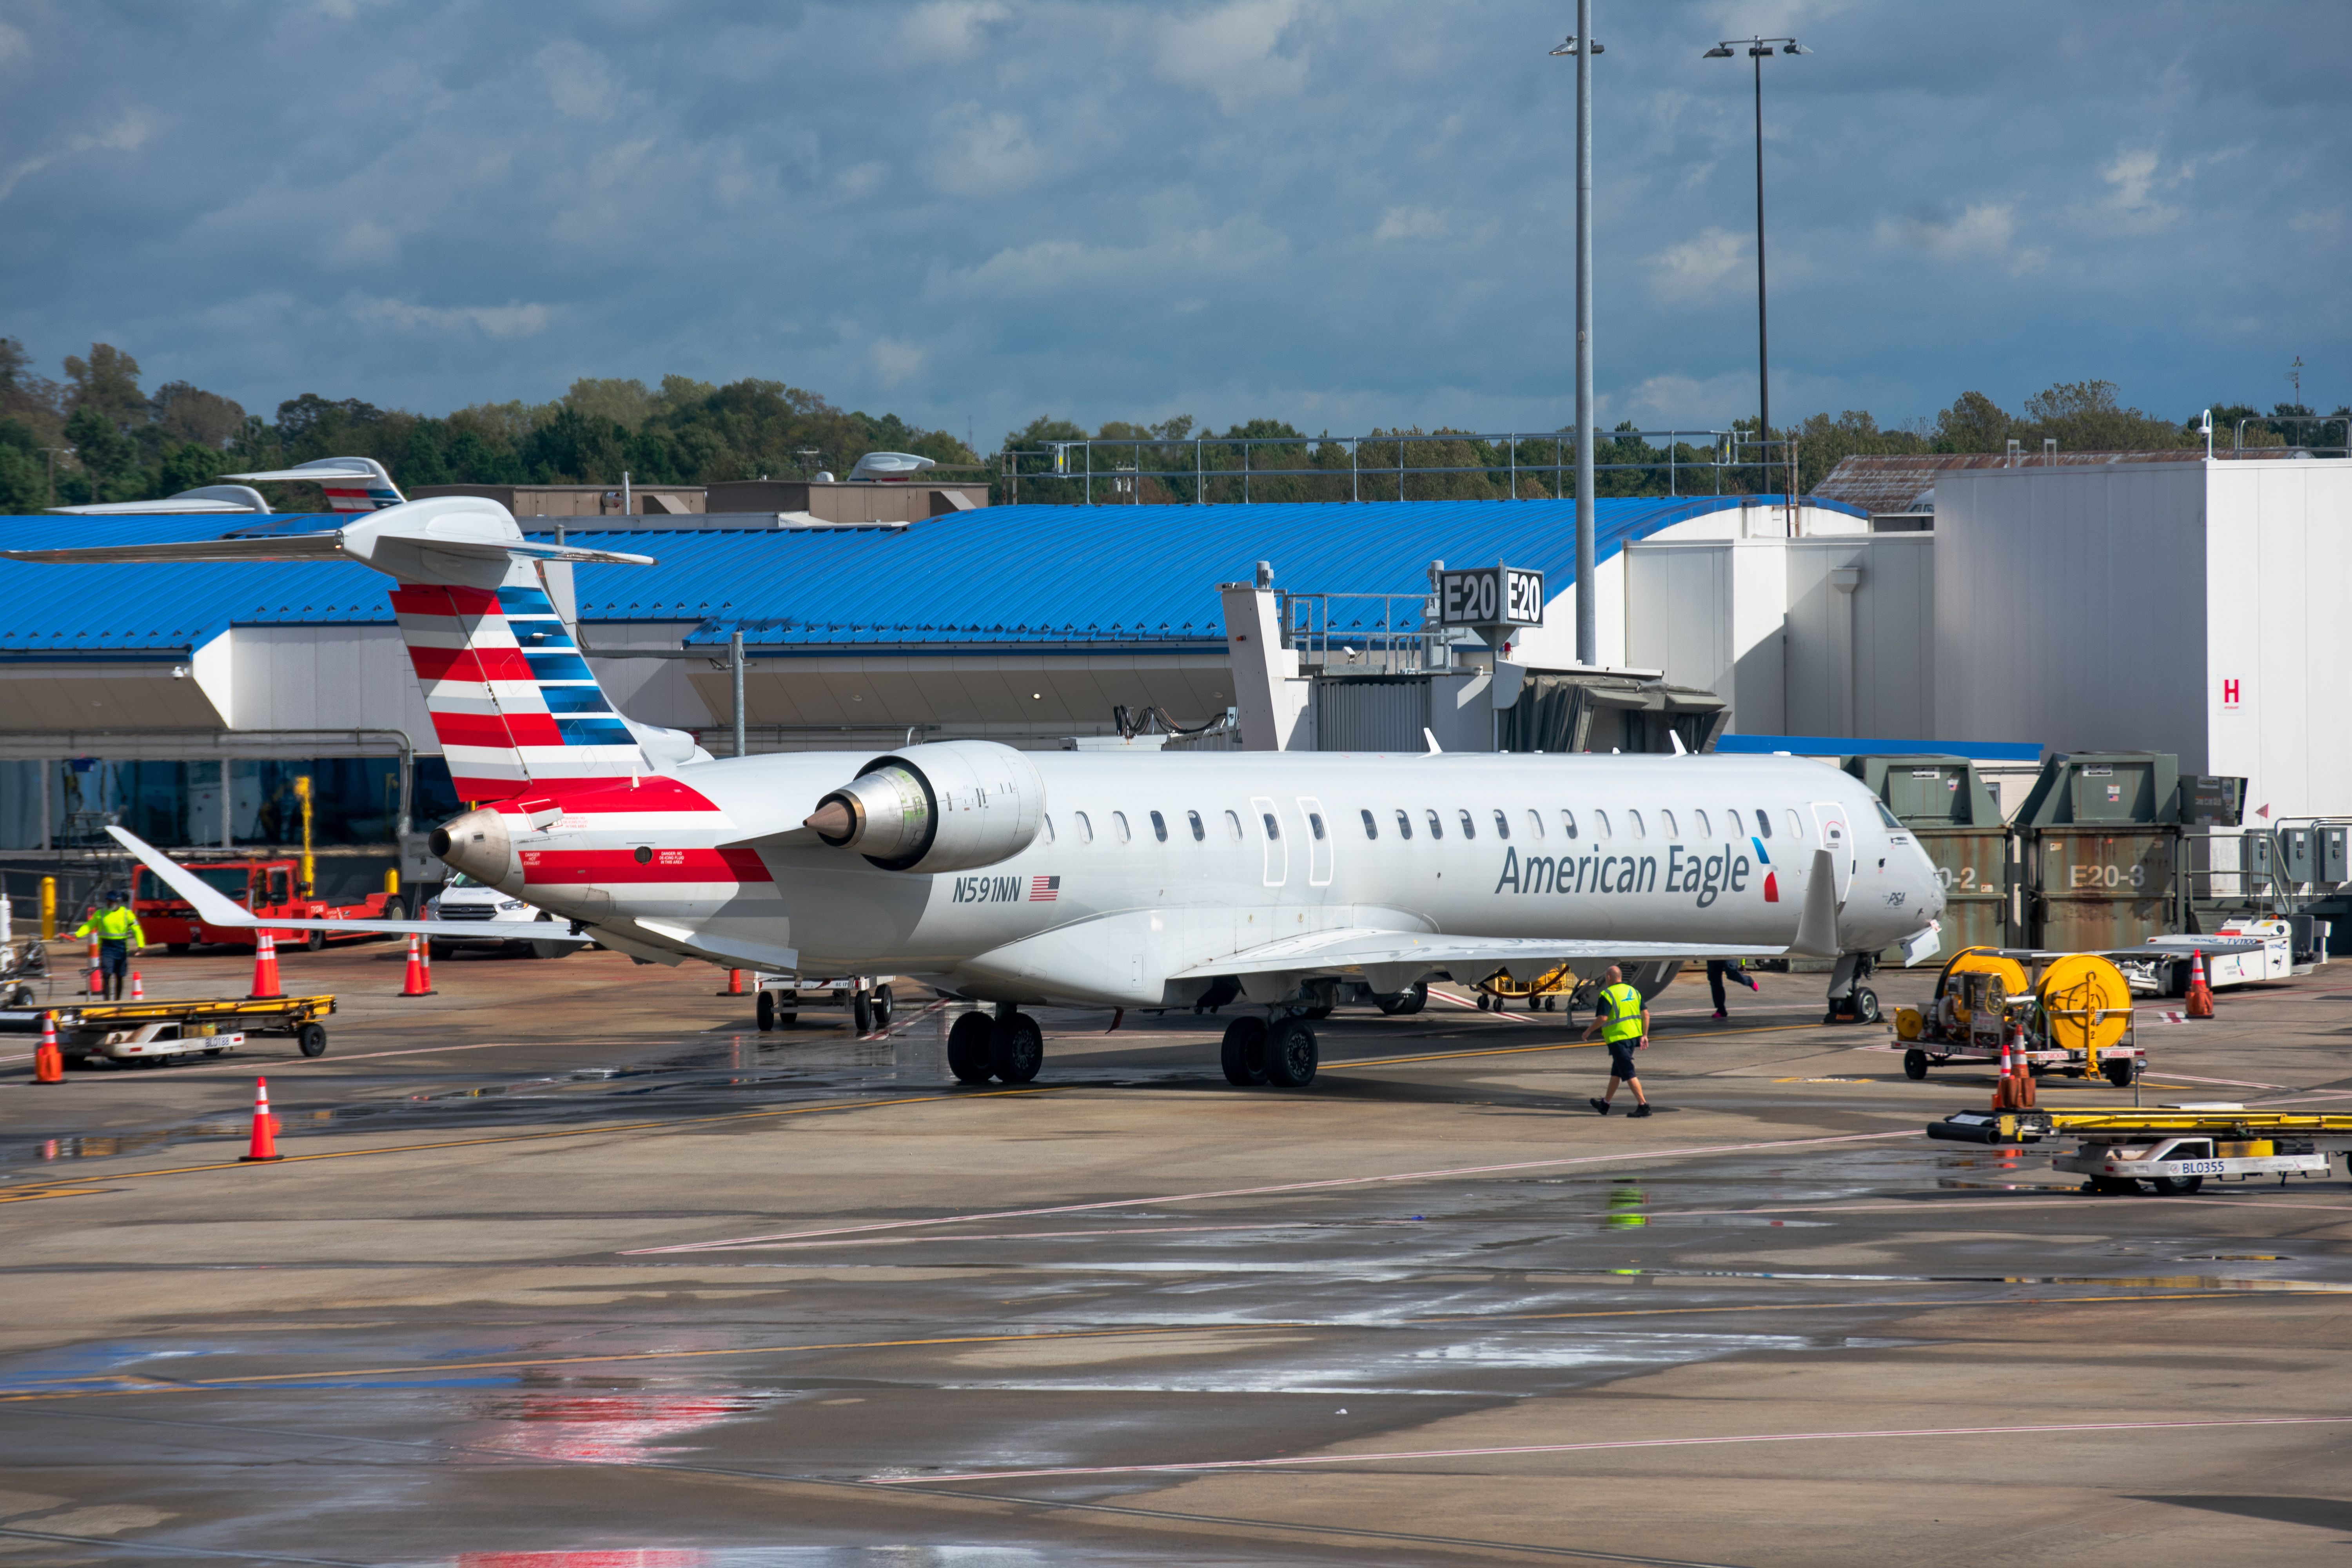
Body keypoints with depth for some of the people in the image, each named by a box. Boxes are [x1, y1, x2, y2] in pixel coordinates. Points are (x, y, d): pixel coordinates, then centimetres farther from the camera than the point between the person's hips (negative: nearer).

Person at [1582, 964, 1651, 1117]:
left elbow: (1602, 1018, -18)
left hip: (1618, 1038, -8)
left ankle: (1643, 1105, -14)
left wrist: (1589, 1031, -3)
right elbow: (1646, 1014, 8)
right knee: (1616, 1071, 19)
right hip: (1634, 1036, 8)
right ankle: (1605, 1104, 31)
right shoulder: (1633, 991, 11)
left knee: (1628, 1074, -7)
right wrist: (1645, 1035, 13)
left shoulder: (1607, 995, -11)